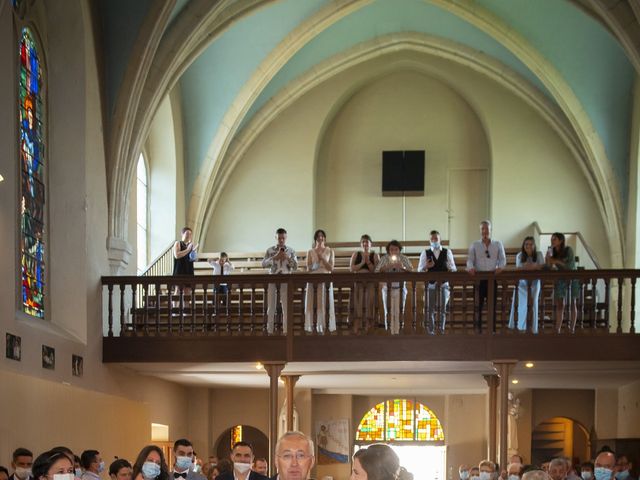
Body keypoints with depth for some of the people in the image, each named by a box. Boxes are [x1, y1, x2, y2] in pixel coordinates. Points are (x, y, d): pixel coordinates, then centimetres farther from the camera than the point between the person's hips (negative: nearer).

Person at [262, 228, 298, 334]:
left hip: (286, 281, 0)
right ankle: (270, 331, 7)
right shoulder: (270, 250, 5)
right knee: (271, 307, 2)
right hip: (273, 279, 0)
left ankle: (286, 330, 5)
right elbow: (263, 264, -3)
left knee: (286, 307, 1)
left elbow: (295, 267, 4)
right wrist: (274, 257, -14)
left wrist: (287, 258, -11)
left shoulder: (291, 251, 6)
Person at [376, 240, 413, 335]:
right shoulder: (384, 259, 4)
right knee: (388, 312, 0)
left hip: (400, 287, 0)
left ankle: (397, 332, 2)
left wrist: (403, 268, -21)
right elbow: (377, 271, -2)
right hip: (387, 287, 0)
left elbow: (412, 270, -3)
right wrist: (386, 267, -18)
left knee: (399, 311, -2)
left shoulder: (404, 259, 4)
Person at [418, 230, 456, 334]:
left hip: (444, 283, 0)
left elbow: (453, 268, 5)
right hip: (430, 283, 0)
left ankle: (441, 329, 5)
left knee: (443, 308, -1)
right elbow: (419, 270, 1)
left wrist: (451, 269, -19)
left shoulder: (447, 252, 7)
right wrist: (426, 267, -21)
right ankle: (430, 330, 8)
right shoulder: (425, 253, 7)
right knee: (430, 309, 1)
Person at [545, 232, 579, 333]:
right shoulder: (553, 252, -7)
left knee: (572, 304, 1)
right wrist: (548, 257, -27)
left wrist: (557, 261, -29)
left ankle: (572, 329, 6)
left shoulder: (568, 250, -19)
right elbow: (549, 267, -14)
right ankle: (557, 330, -7)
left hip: (572, 278, -3)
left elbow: (570, 266, -26)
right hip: (561, 279, 3)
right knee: (560, 304, -4)